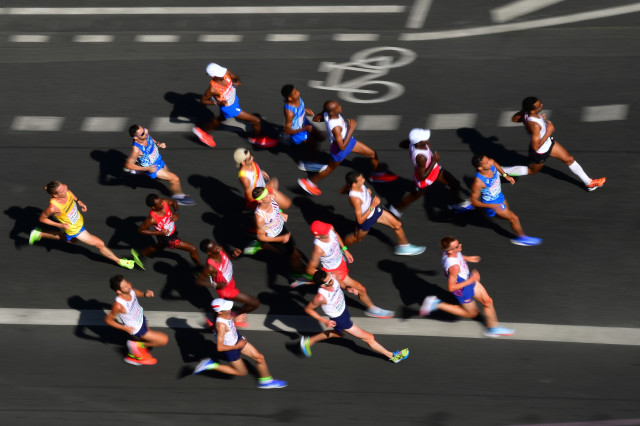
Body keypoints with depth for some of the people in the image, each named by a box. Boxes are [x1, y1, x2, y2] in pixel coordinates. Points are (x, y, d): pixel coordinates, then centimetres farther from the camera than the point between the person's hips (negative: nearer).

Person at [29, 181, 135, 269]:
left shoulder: (65, 190, -27)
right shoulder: (53, 207, -41)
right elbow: (42, 218, -21)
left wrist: (78, 201, -7)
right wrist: (59, 225, -23)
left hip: (79, 220, 7)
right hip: (74, 230, -7)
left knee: (70, 240, 39)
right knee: (100, 244, 2)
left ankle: (39, 234, 46)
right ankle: (119, 261, 25)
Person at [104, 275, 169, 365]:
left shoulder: (129, 289, -23)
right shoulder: (118, 305, -40)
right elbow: (108, 320, -24)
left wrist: (145, 294, -17)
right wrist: (125, 328, -20)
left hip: (141, 318, 7)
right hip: (137, 329, -7)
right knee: (164, 340, -2)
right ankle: (138, 345, 9)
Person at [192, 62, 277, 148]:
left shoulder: (225, 73, -25)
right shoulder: (213, 89, -37)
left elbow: (236, 77, -4)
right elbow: (203, 100, -20)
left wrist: (237, 81, -27)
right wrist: (218, 103, -29)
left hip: (234, 99, 7)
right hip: (229, 108, -7)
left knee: (221, 118, 36)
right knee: (256, 120, 2)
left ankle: (202, 131, 57)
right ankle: (257, 139, 33)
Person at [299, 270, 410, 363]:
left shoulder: (332, 278, -24)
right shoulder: (321, 297, -40)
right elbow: (308, 309, -21)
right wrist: (324, 321, -21)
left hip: (343, 308, 7)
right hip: (339, 320, -7)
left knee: (338, 333, 38)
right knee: (369, 338, 5)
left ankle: (309, 341, 49)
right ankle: (392, 356, 24)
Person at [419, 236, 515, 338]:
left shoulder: (448, 251, -19)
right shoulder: (454, 267, -43)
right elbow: (451, 288, -33)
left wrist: (467, 258, 13)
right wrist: (470, 281, -28)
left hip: (468, 279, 8)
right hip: (462, 289, -8)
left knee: (488, 301, 12)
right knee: (472, 313, 16)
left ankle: (493, 328, 32)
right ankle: (438, 305, 15)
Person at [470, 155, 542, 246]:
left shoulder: (491, 163, -26)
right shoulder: (478, 183, -43)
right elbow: (474, 201, -32)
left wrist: (505, 175, 2)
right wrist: (492, 206, -38)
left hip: (499, 195, 7)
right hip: (491, 203, -7)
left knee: (506, 208, 37)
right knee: (514, 218, 3)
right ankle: (522, 238, 31)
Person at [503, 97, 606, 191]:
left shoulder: (525, 111, -21)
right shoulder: (534, 125, -43)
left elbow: (514, 118, 0)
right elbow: (536, 146, -37)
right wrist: (548, 132, -30)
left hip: (548, 142, 8)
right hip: (540, 152, -8)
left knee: (569, 159, 16)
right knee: (532, 170, 21)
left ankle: (589, 183, 33)